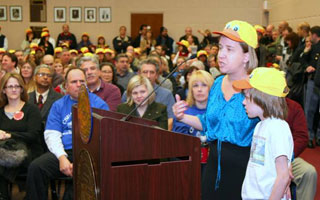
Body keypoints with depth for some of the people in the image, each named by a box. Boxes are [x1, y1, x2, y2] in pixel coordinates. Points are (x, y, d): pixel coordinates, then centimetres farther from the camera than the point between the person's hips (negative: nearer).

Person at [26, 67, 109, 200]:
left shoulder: (98, 104, 8)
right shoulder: (58, 105, 17)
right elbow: (51, 134, 7)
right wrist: (62, 157, -12)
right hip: (64, 152, 3)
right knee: (35, 167, -23)